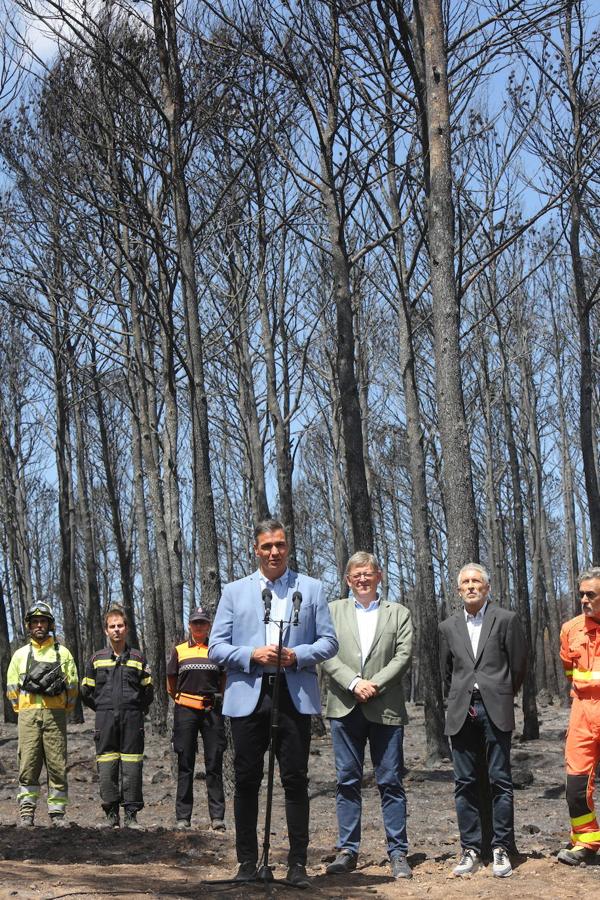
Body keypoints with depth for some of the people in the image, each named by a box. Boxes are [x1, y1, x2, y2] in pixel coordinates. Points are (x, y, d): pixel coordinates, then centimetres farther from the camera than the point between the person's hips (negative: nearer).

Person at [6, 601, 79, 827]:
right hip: (28, 716, 1)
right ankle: (26, 811, 1)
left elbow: (72, 686, 10)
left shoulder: (62, 653, 10)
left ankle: (57, 812, 3)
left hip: (55, 715, -1)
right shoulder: (20, 654, 13)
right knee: (28, 764, -4)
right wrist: (24, 712, 6)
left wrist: (60, 711, 5)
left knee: (57, 765, -2)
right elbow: (12, 688, 13)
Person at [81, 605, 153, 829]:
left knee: (132, 767, -3)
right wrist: (103, 709, 11)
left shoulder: (138, 659, 10)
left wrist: (137, 710, 9)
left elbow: (148, 691, 16)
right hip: (105, 720, 1)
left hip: (132, 719, 0)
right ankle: (111, 814, 5)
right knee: (106, 767, -2)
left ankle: (131, 814, 2)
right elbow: (86, 691, 14)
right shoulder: (97, 659, 10)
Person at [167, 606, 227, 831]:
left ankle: (217, 816, 2)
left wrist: (216, 699, 9)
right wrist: (182, 700, 11)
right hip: (186, 712, 0)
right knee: (185, 764, 4)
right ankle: (183, 816, 9)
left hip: (212, 711, 0)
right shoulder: (179, 651, 8)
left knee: (214, 764, -1)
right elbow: (171, 686, 14)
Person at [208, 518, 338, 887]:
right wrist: (252, 655, -12)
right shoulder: (234, 592, 10)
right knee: (247, 781, 5)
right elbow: (216, 647, 5)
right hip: (248, 695, 1)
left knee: (296, 780, 2)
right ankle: (247, 862, 16)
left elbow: (329, 641, 6)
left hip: (295, 694, -1)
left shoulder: (311, 588, 8)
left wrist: (298, 655, -12)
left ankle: (298, 864, 10)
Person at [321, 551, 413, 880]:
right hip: (345, 708, 1)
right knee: (347, 781, 5)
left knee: (390, 782, 1)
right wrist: (353, 683, -13)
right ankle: (347, 851, 12)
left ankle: (398, 853, 7)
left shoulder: (398, 613, 10)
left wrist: (374, 685, -12)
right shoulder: (333, 611, 11)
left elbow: (403, 656, -1)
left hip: (386, 708, -1)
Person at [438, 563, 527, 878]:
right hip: (462, 712, 3)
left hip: (495, 709, -3)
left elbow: (519, 665, 7)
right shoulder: (448, 627, 12)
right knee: (464, 782, 3)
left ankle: (501, 849, 4)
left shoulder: (506, 620, 2)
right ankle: (470, 849, 9)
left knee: (500, 780, -2)